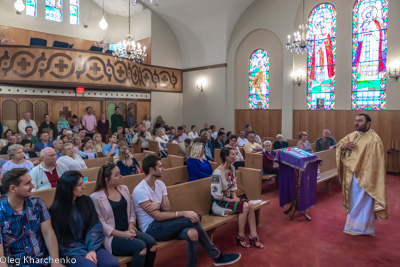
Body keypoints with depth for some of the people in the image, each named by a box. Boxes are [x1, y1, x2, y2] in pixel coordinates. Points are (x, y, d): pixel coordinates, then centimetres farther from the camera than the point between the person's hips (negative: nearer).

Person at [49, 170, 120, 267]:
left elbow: (95, 227, 1)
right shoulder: (56, 209, -7)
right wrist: (84, 253, -15)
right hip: (70, 251, -3)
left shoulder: (86, 201, 3)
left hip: (89, 245, 3)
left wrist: (92, 249, -13)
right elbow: (61, 240, -6)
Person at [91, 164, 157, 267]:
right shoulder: (95, 197, -9)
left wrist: (131, 227, -7)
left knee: (151, 242, -21)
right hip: (111, 237, -5)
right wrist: (122, 234, -18)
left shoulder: (124, 189, 10)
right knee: (140, 246, -28)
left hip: (128, 231, 6)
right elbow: (101, 224, -12)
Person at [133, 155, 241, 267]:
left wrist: (158, 206, -22)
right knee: (192, 219, -25)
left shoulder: (160, 184, 6)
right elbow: (158, 216, -21)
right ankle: (217, 256, -11)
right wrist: (183, 213, -26)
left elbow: (167, 209, 1)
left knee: (192, 233, -25)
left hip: (164, 224, 7)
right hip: (151, 229, -7)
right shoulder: (140, 190, -18)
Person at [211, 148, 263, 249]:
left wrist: (234, 196, -5)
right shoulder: (217, 173, -23)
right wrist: (231, 200, -16)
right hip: (219, 203, -8)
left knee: (250, 205, -14)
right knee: (245, 206, -24)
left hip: (229, 198, 8)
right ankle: (241, 236, -6)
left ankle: (253, 236, -7)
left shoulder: (232, 168, 3)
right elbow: (217, 195, -22)